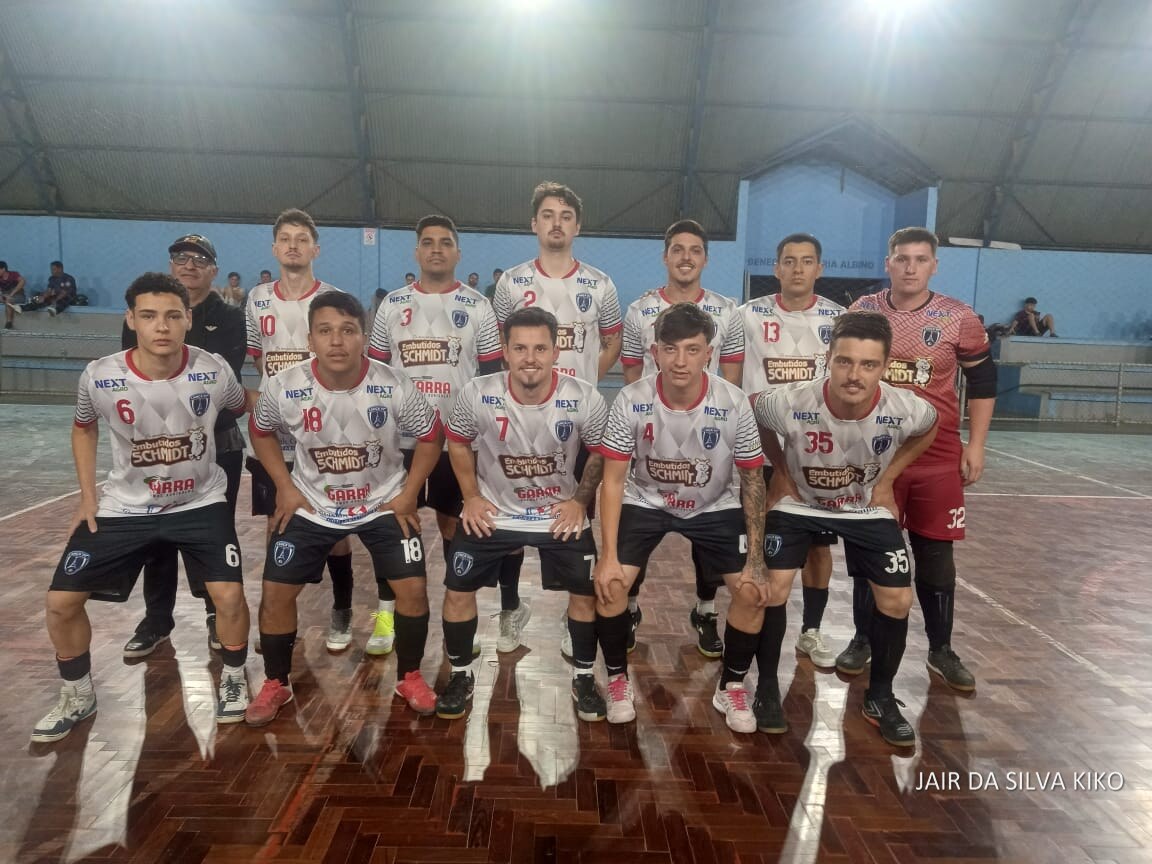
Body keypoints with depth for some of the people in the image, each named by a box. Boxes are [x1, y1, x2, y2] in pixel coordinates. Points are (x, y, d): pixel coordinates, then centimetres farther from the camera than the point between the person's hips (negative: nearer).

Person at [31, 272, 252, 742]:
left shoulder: (213, 371, -18)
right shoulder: (99, 377, -16)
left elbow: (242, 408, 6)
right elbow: (84, 428, 7)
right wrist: (88, 495, 3)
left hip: (199, 502, -1)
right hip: (124, 506, 2)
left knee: (229, 595, -16)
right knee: (61, 600, 1)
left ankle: (233, 679, 14)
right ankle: (77, 697, 27)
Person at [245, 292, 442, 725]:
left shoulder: (395, 388, -23)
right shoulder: (282, 388, -20)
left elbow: (431, 435, -6)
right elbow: (261, 431, 3)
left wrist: (408, 493, -10)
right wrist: (285, 486, -3)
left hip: (384, 504, -1)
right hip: (310, 506, 1)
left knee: (413, 589, -8)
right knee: (276, 592, 0)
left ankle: (409, 676, 19)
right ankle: (276, 684, 25)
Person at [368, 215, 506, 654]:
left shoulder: (476, 306, 0)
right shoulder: (393, 304, 7)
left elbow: (494, 373, 0)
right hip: (401, 437, 2)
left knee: (456, 524, 9)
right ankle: (387, 617, 21)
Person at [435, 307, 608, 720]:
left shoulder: (585, 399, -21)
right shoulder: (477, 394, -21)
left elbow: (600, 452, -2)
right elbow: (457, 442, 0)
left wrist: (580, 501, -7)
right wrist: (471, 496, -4)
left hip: (561, 513, 0)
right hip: (493, 511, 0)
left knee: (586, 591, 1)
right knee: (458, 590, 1)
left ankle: (583, 678, 25)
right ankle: (461, 675, 25)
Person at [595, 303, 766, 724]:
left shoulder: (734, 404, -23)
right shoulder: (631, 401, -23)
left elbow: (752, 479, -10)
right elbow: (613, 480, -15)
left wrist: (756, 560, -13)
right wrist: (608, 556, -21)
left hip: (715, 507, 1)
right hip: (645, 502, 0)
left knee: (753, 592, -14)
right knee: (609, 585, -18)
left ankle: (731, 687, 13)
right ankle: (618, 679, 9)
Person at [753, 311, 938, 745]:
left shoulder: (905, 409, -29)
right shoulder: (788, 403, -34)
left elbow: (929, 429, -1)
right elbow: (750, 416, -8)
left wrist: (887, 478, -4)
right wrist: (781, 472, -6)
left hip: (868, 507, 2)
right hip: (798, 501, -1)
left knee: (897, 600, -3)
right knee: (772, 588, -13)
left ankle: (880, 697, 21)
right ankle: (767, 688, 11)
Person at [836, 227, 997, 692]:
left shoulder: (959, 317, -2)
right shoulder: (862, 312, 1)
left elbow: (982, 381, 5)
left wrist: (975, 445, 0)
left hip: (939, 457, 0)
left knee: (936, 555, 8)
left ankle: (941, 649, 25)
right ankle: (863, 640, 24)